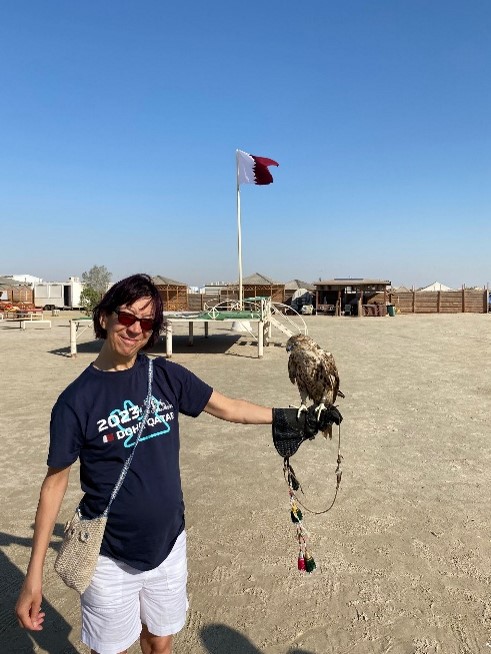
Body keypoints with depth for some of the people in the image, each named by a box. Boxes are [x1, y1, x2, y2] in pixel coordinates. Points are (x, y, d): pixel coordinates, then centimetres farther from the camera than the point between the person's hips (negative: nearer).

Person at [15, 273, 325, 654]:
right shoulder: (77, 400, -14)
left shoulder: (167, 376, -7)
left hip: (168, 544, 3)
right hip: (111, 559, -3)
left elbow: (228, 408, 0)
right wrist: (34, 575, -9)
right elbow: (55, 482, -9)